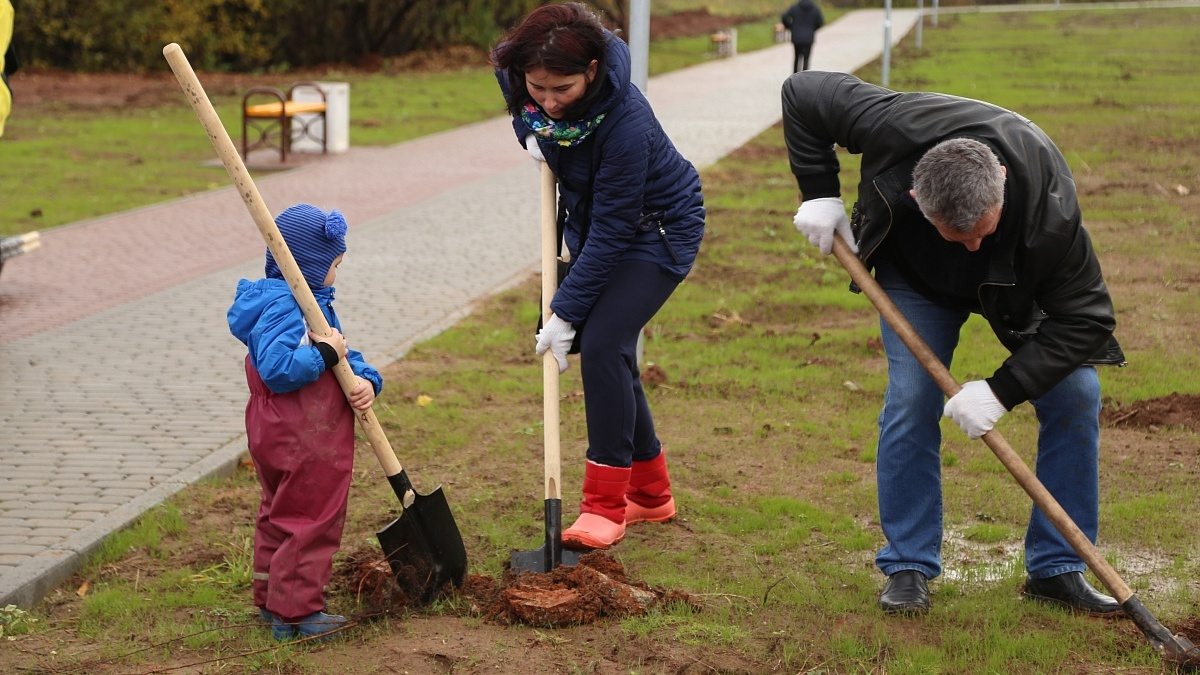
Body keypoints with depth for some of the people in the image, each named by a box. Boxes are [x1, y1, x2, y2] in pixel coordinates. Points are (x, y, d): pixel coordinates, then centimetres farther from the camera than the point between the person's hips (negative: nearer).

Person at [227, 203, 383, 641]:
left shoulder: (314, 303, 13)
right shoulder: (283, 307, -21)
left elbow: (345, 355, 9)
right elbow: (277, 368, -32)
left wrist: (364, 379, -11)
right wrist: (327, 354, -25)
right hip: (303, 444, -11)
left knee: (280, 516, 20)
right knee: (311, 522, -3)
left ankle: (273, 600, 32)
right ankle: (295, 612, 4)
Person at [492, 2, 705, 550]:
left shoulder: (625, 123, -37)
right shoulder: (514, 70, -18)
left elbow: (611, 232, -31)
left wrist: (566, 312, -27)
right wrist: (528, 130, -6)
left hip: (656, 232, -8)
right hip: (592, 222, 8)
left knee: (602, 345, -19)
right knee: (603, 354, 6)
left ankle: (606, 506, -10)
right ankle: (651, 494, 20)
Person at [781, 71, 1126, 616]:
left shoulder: (1049, 203, -42)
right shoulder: (896, 127, -40)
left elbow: (1085, 317, -33)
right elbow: (802, 92, -22)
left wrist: (1002, 391, -39)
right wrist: (819, 194, -25)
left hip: (1021, 282, 0)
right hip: (916, 272, 0)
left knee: (1075, 396, -11)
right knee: (911, 398, -15)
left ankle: (1056, 569, 1)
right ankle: (908, 566, -1)